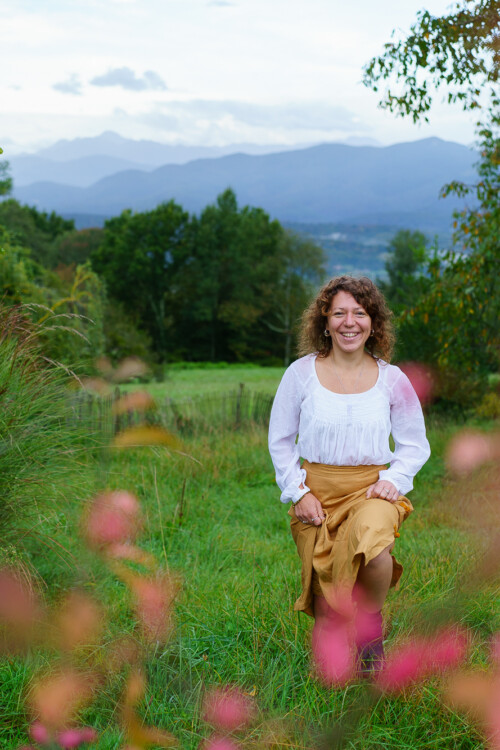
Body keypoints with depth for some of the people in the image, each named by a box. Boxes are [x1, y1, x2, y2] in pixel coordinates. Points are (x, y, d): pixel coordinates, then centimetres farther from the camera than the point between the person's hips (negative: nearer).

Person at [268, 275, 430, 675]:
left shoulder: (392, 379, 2)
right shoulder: (301, 373, 1)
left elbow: (416, 444, 12)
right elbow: (280, 440, 9)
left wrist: (392, 480, -6)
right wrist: (298, 491, -2)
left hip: (371, 488, 0)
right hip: (317, 489, 0)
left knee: (371, 543, -34)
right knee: (329, 608, -5)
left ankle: (372, 624, -4)